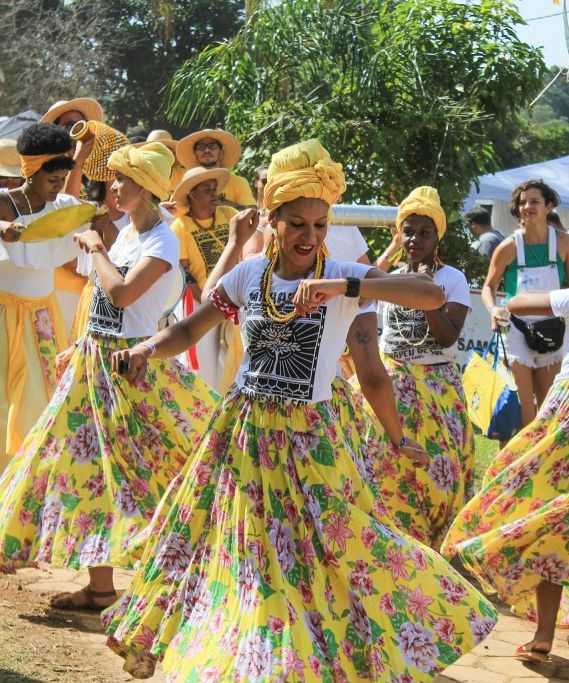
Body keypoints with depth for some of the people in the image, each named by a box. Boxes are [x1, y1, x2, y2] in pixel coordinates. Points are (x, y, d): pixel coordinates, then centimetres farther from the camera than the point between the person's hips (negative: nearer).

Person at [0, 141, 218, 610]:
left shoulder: (163, 241, -14)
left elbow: (121, 292, -26)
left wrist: (96, 248, -13)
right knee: (91, 465, 10)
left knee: (131, 469, -7)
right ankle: (100, 585, 19)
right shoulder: (127, 232, 13)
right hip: (97, 359, 9)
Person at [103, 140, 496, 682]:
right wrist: (147, 350, -15)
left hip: (310, 439, -3)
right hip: (243, 433, 3)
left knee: (328, 547, 1)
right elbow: (190, 329, 7)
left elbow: (433, 295, -22)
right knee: (234, 550, 12)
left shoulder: (343, 276, -9)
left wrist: (347, 287, -34)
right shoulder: (248, 275, 1)